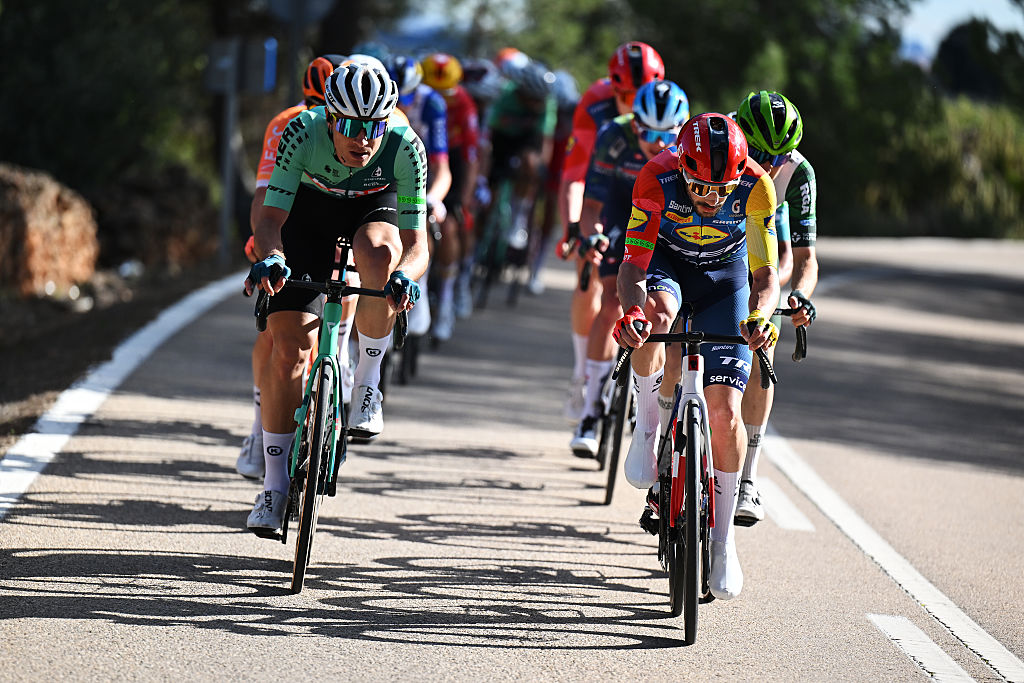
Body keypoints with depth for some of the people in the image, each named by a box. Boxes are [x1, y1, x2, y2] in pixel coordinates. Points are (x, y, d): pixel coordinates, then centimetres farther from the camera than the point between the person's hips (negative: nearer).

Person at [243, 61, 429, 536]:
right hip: (310, 213, 0)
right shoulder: (302, 133, -33)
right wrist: (269, 258, -55)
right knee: (290, 348, -11)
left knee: (377, 252, -38)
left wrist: (404, 276, -52)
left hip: (373, 209, 0)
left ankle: (368, 382, -18)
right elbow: (271, 216, -33)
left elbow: (415, 243, -30)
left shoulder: (405, 147, -32)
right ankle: (274, 487, 1)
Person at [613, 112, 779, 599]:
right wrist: (633, 309, -52)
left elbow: (765, 274, -27)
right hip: (666, 260, -1)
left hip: (724, 274, 1)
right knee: (656, 314, -39)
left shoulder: (756, 187, -29)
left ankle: (723, 540, 5)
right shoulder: (657, 179, -32)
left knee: (725, 409, -9)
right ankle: (647, 426, -15)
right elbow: (632, 267, -31)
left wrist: (758, 316, -48)